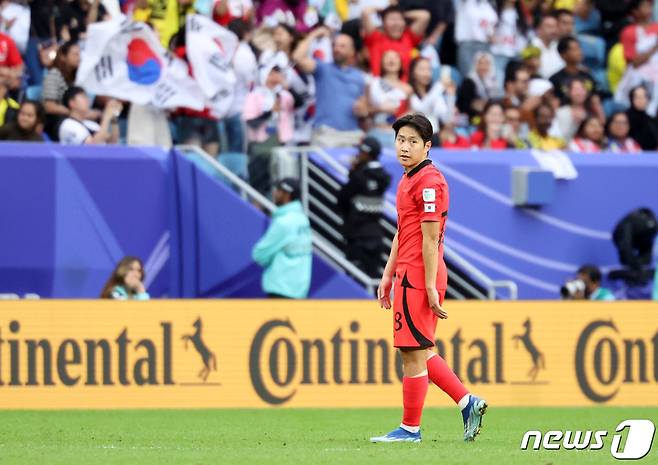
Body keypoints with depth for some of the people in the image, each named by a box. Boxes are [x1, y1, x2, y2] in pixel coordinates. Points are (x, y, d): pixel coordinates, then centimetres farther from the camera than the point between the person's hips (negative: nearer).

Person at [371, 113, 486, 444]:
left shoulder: (429, 181, -13)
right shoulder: (408, 180, 18)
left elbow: (430, 237, -17)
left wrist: (430, 287, -19)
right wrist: (388, 275, 23)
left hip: (418, 279, -10)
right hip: (408, 275, 10)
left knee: (413, 352, -4)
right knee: (418, 352, 14)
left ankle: (410, 428, 2)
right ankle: (467, 402, 17)